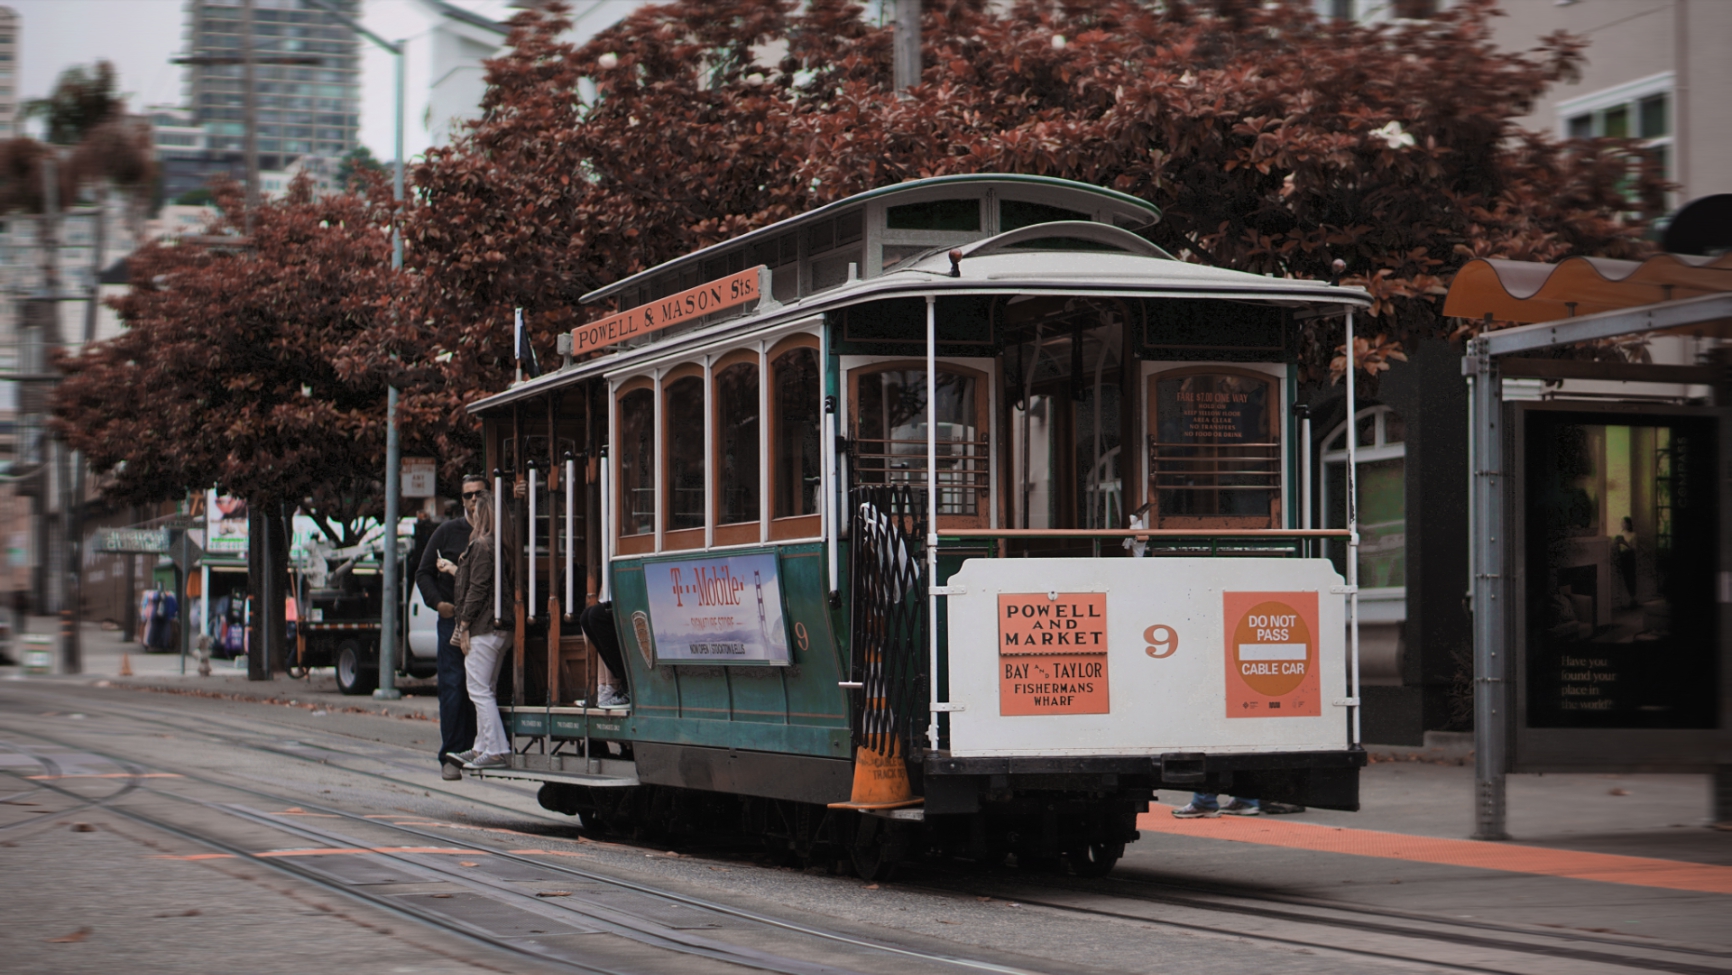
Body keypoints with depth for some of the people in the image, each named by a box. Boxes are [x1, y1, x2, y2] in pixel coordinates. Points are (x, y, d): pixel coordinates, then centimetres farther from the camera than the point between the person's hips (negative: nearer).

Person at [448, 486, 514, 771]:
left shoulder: (481, 545, -11)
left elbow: (477, 588, -15)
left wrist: (464, 624, -12)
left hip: (483, 628, -10)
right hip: (502, 627, 10)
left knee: (479, 690, -7)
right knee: (485, 689, 15)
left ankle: (496, 751, -10)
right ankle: (483, 747, 18)